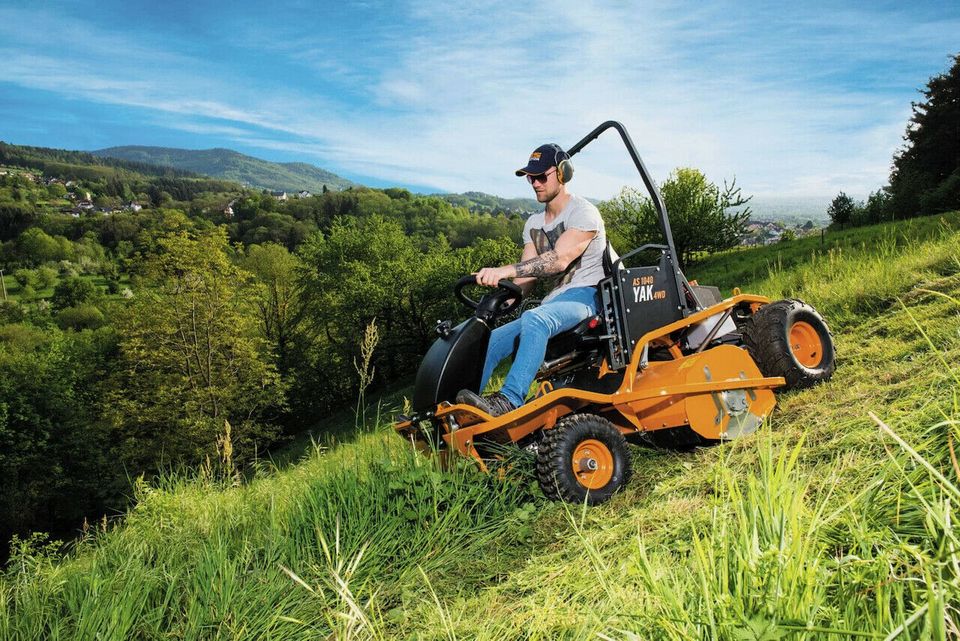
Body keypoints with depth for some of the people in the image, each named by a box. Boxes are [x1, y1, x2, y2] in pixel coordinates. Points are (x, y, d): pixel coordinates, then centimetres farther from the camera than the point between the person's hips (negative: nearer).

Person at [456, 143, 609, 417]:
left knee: (534, 320, -39)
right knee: (489, 341, -7)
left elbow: (559, 259, -24)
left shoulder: (583, 212, -8)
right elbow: (526, 277, 11)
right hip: (554, 302, 8)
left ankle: (509, 400, -46)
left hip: (586, 296, -8)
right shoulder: (534, 224, 16)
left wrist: (504, 270, -35)